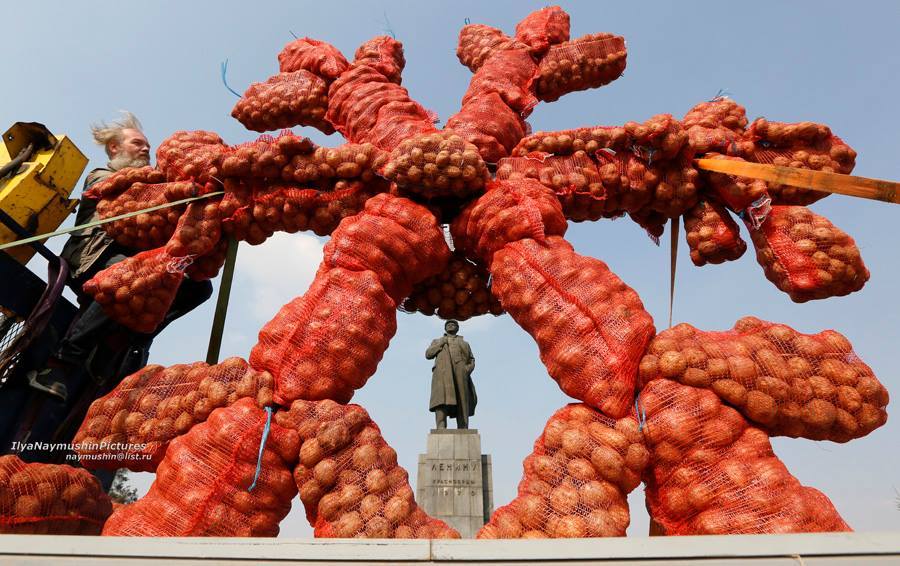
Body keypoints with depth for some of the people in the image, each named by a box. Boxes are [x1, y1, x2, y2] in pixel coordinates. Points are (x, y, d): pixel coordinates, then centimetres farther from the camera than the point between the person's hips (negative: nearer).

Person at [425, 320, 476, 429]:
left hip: (459, 375, 1)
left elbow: (471, 361, 18)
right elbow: (428, 354, 14)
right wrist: (441, 343, 6)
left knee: (462, 405, -10)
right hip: (442, 374, -1)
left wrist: (467, 371, -2)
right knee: (441, 400, -22)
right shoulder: (436, 341, 30)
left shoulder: (464, 343, 29)